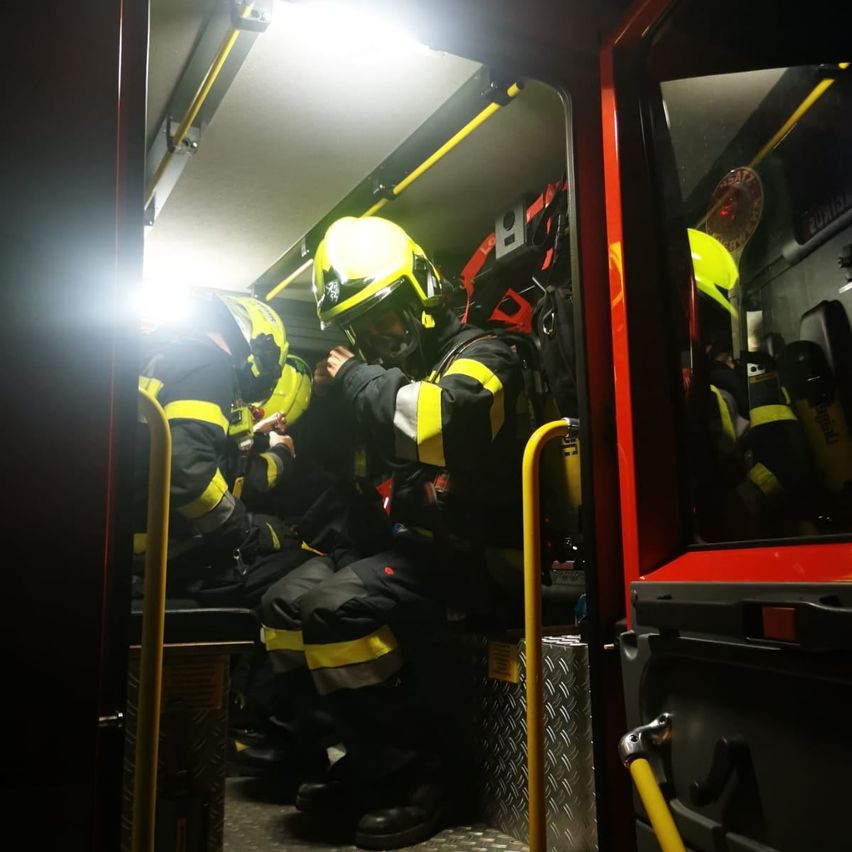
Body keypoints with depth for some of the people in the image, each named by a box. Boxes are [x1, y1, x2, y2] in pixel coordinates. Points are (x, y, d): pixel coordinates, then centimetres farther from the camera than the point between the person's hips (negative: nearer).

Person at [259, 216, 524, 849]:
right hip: (409, 546, 9)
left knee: (334, 609, -26)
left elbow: (438, 422, -33)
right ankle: (367, 757, 9)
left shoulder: (478, 356, -7)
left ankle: (413, 780, -11)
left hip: (468, 554, -9)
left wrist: (356, 379, -17)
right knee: (285, 606, 6)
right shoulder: (387, 375, 17)